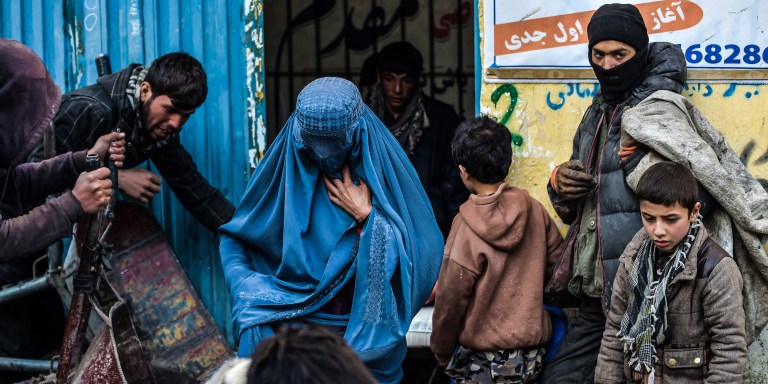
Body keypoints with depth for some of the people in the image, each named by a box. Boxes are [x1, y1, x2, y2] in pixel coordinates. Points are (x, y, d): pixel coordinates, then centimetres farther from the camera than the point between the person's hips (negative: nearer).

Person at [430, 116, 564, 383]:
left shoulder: (466, 227, -16)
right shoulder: (533, 209, -4)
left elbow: (450, 300, -10)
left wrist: (441, 351, 5)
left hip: (483, 361, -4)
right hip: (533, 354, 4)